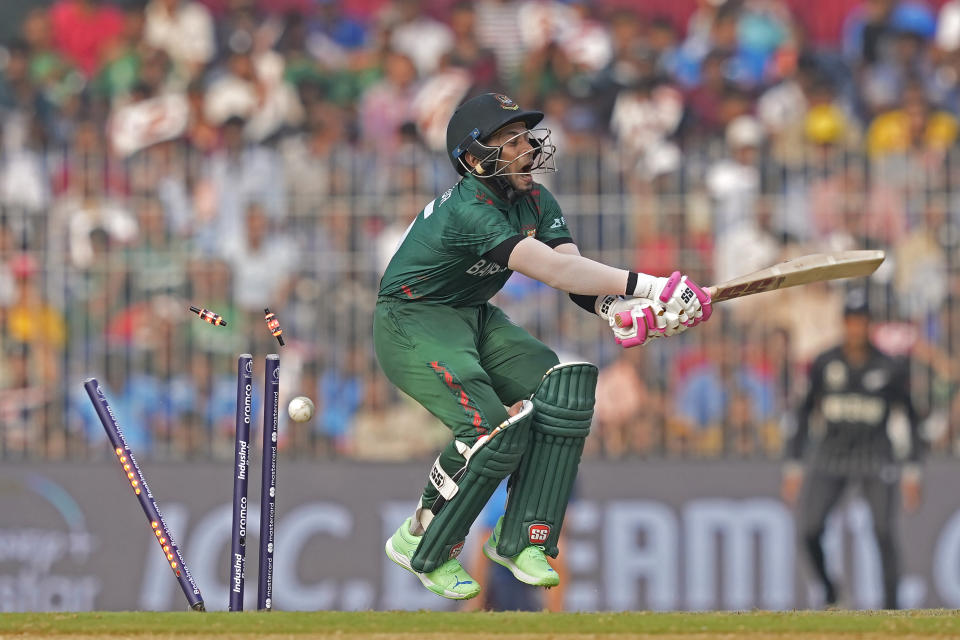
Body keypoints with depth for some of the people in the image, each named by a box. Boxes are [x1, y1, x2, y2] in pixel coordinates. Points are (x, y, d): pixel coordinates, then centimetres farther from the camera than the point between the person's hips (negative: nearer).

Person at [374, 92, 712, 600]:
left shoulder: (535, 202, -1)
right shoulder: (467, 210, -29)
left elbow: (574, 274, -14)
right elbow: (553, 270, -39)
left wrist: (617, 309, -37)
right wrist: (648, 286, -45)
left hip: (477, 319, 9)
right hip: (412, 324, -9)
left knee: (563, 394, -11)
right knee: (494, 428, -26)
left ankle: (519, 539, -1)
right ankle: (422, 546, -6)